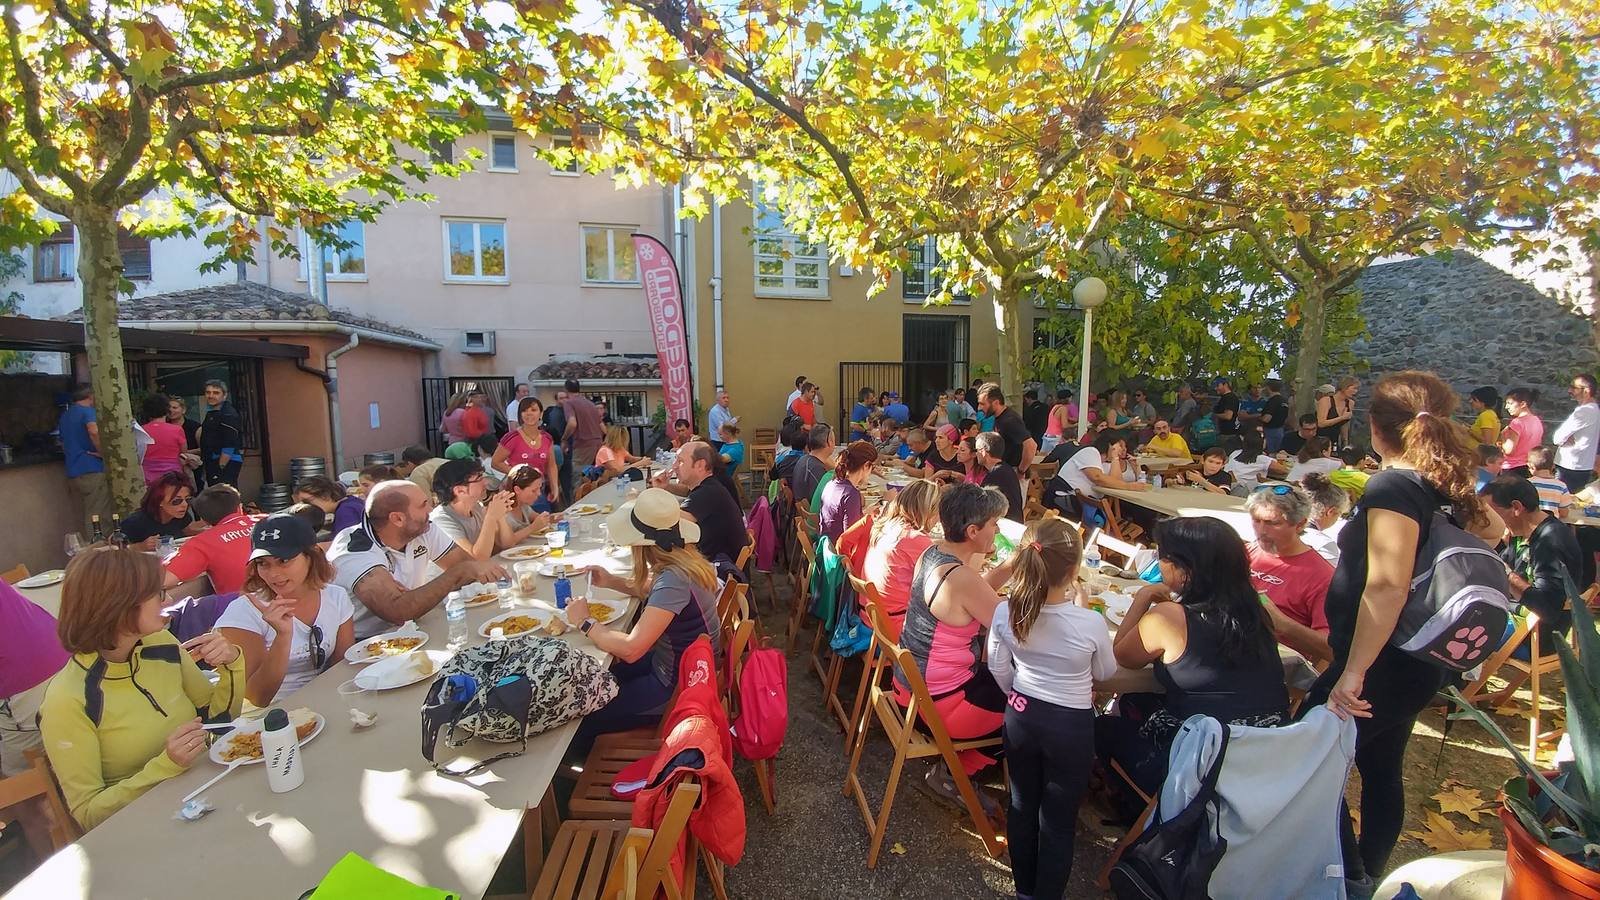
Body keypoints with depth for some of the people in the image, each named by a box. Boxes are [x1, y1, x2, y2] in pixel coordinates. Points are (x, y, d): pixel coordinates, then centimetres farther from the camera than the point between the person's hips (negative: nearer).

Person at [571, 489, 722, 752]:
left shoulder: (673, 578, -33)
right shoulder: (681, 557, -6)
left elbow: (630, 650, -34)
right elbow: (655, 592, 16)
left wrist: (584, 622, -20)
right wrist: (612, 582, 2)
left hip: (679, 685, -9)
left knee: (582, 720, 2)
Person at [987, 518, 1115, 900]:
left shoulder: (1005, 612, -19)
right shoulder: (1091, 623, -26)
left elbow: (998, 669, -3)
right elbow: (1105, 673, -5)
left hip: (1021, 716, 3)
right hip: (1072, 726, -3)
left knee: (1022, 805, 23)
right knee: (1058, 820, 16)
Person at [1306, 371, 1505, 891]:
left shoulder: (1393, 486, -22)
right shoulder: (1443, 485, 3)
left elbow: (1388, 586, -31)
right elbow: (1492, 529, 27)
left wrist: (1353, 672, -27)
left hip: (1381, 667, -9)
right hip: (1414, 665, 9)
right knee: (1382, 772, 21)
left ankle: (1350, 878, 15)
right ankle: (1368, 877, 37)